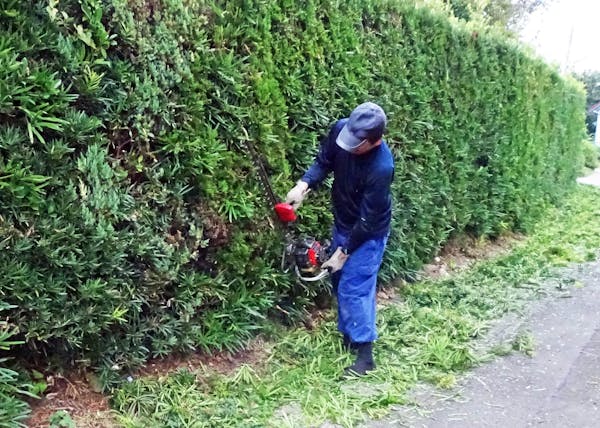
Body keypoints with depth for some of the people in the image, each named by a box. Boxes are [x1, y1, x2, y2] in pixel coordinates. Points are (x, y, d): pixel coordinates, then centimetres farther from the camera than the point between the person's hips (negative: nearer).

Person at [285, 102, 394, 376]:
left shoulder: (381, 167, -35)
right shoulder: (340, 129, -19)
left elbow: (367, 220, -26)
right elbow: (323, 162, -1)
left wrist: (343, 251, -17)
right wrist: (303, 185, -18)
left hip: (368, 234, -7)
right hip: (342, 223, 7)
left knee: (354, 289, -5)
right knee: (340, 282, 17)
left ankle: (365, 354, 9)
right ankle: (348, 335, 36)